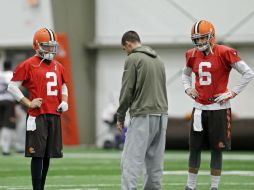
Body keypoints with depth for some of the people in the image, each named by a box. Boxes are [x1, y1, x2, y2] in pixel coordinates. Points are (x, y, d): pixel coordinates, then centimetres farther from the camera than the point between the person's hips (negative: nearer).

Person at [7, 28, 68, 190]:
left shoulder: (58, 66, 15)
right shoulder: (28, 65, -4)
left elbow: (63, 86, 30)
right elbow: (12, 86, -4)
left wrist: (64, 101, 10)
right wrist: (29, 103, -10)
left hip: (54, 115, 6)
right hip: (37, 116, -6)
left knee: (48, 155, 8)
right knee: (37, 155, -9)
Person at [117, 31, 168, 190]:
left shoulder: (133, 59, -5)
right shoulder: (158, 60, 17)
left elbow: (127, 90, -7)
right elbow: (161, 88, 17)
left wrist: (120, 116, 0)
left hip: (142, 115, -7)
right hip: (161, 114, 7)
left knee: (132, 159, -9)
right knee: (155, 159, 10)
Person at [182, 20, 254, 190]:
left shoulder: (224, 53, -11)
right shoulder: (193, 55, 7)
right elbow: (186, 73, 30)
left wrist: (232, 93, -11)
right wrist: (188, 88, 10)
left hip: (219, 108, -5)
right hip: (199, 108, 5)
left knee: (217, 149, 1)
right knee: (195, 148, 7)